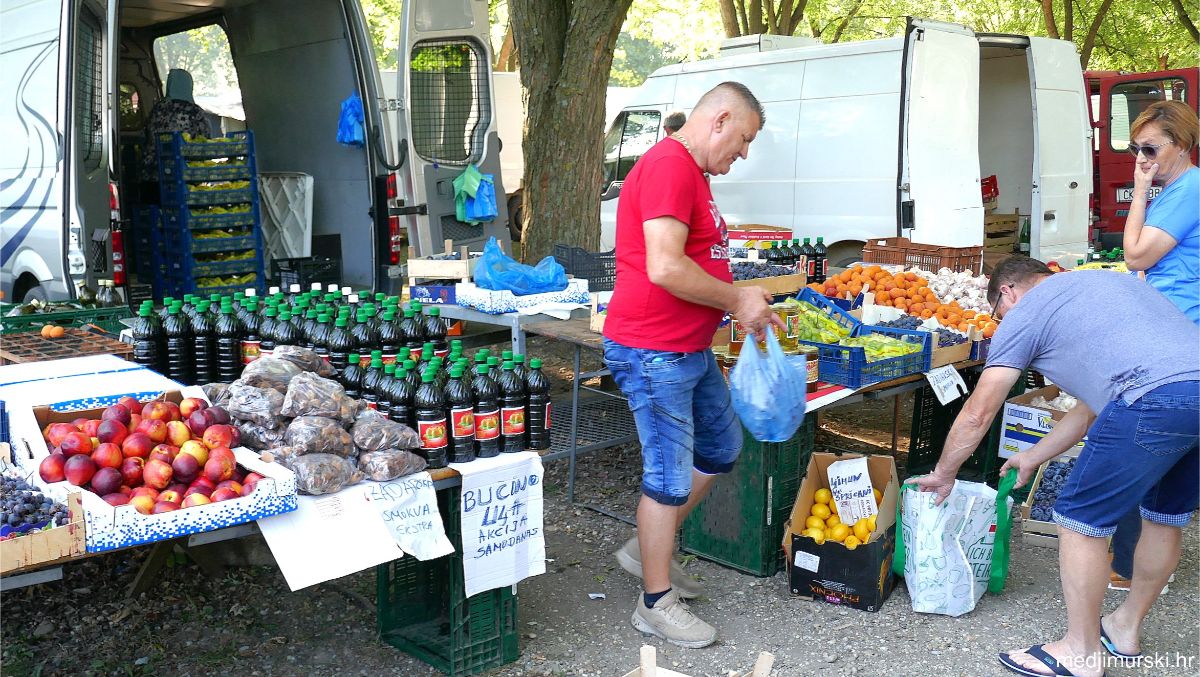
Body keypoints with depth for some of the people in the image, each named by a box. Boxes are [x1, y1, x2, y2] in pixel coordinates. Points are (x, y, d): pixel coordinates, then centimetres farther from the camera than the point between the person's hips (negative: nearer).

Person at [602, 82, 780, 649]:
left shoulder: (691, 172, 16)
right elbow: (664, 268, -27)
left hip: (690, 349, 11)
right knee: (671, 475, -1)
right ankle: (656, 603, 16)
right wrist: (737, 300, -15)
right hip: (654, 352, -11)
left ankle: (648, 549, 33)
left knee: (721, 449, 21)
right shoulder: (669, 166, -18)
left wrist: (743, 302, 9)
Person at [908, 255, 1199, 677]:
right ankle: (1125, 630, 42)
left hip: (1157, 397, -9)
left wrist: (943, 475, 26)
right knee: (1165, 516, 25)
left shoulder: (1024, 312, 12)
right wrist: (1033, 458, 43)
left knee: (1080, 521, 6)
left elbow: (977, 414, 11)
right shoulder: (1101, 282, 34)